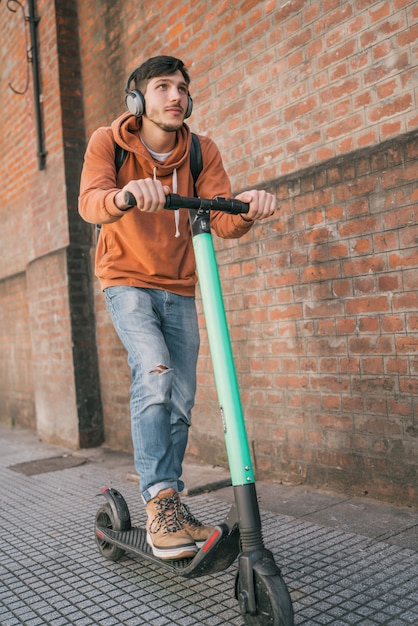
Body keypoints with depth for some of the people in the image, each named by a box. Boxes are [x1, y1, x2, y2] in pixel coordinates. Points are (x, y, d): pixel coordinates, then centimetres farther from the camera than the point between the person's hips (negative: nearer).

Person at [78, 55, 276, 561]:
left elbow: (221, 220, -13)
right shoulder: (107, 142, -9)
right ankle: (159, 499, -18)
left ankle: (171, 502, 20)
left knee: (181, 398, 3)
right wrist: (124, 195, -50)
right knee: (154, 373, -27)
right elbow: (89, 202, -27)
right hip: (128, 282, -3)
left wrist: (245, 210, -36)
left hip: (179, 288, 4)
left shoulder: (201, 151, -3)